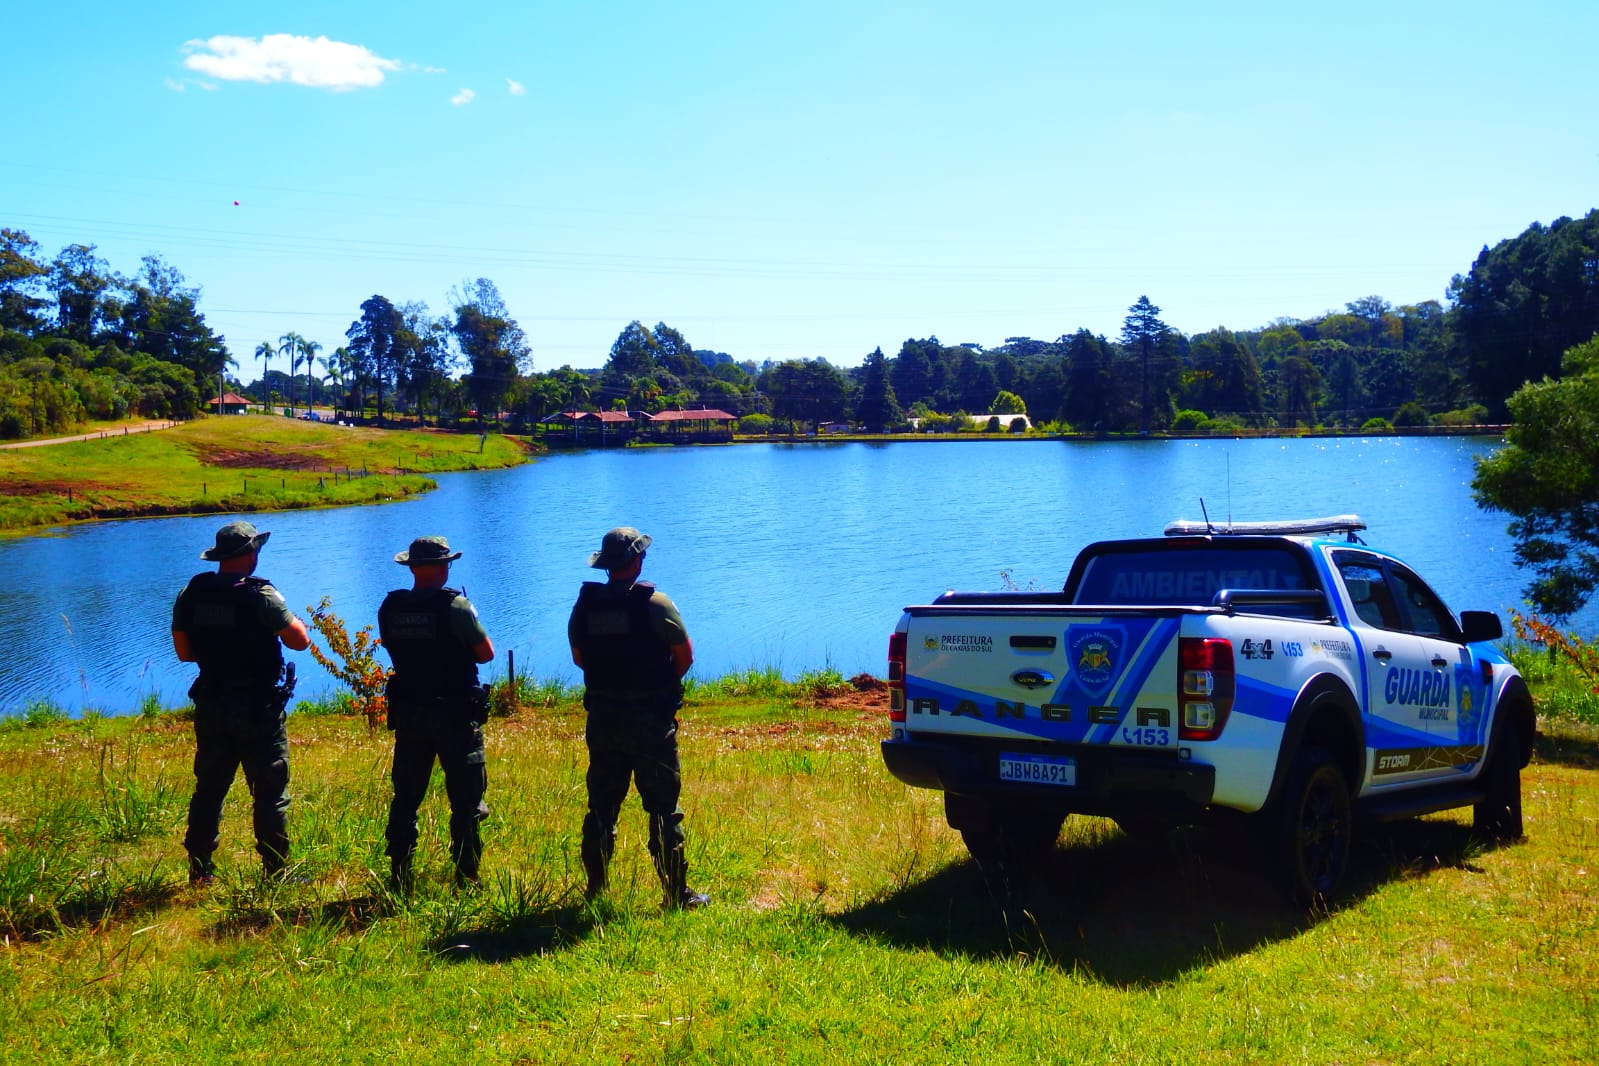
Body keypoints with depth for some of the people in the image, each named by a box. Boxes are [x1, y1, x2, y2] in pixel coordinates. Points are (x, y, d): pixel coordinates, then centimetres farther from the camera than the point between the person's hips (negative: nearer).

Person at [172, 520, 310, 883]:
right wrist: (295, 622, 6)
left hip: (210, 705, 6)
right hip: (257, 708, -6)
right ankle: (277, 872, 5)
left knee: (209, 789, 15)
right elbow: (300, 641, -14)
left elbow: (184, 650, 8)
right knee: (271, 793, 2)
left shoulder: (192, 592, 1)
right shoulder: (260, 594, -16)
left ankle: (199, 871, 21)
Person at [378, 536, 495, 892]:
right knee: (466, 799, 4)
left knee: (406, 798, 13)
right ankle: (466, 878, 6)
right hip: (456, 715, -5)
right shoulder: (455, 606, -15)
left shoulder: (390, 607, 0)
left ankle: (399, 877, 17)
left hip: (407, 714, 5)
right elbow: (486, 653, -8)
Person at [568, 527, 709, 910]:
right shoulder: (655, 603, -12)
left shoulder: (585, 602, 1)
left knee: (601, 806, 14)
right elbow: (685, 657, -6)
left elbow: (578, 657, 12)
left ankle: (595, 890, 21)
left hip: (602, 717, 4)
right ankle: (677, 892, 6)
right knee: (663, 807, 2)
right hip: (650, 720, -4)